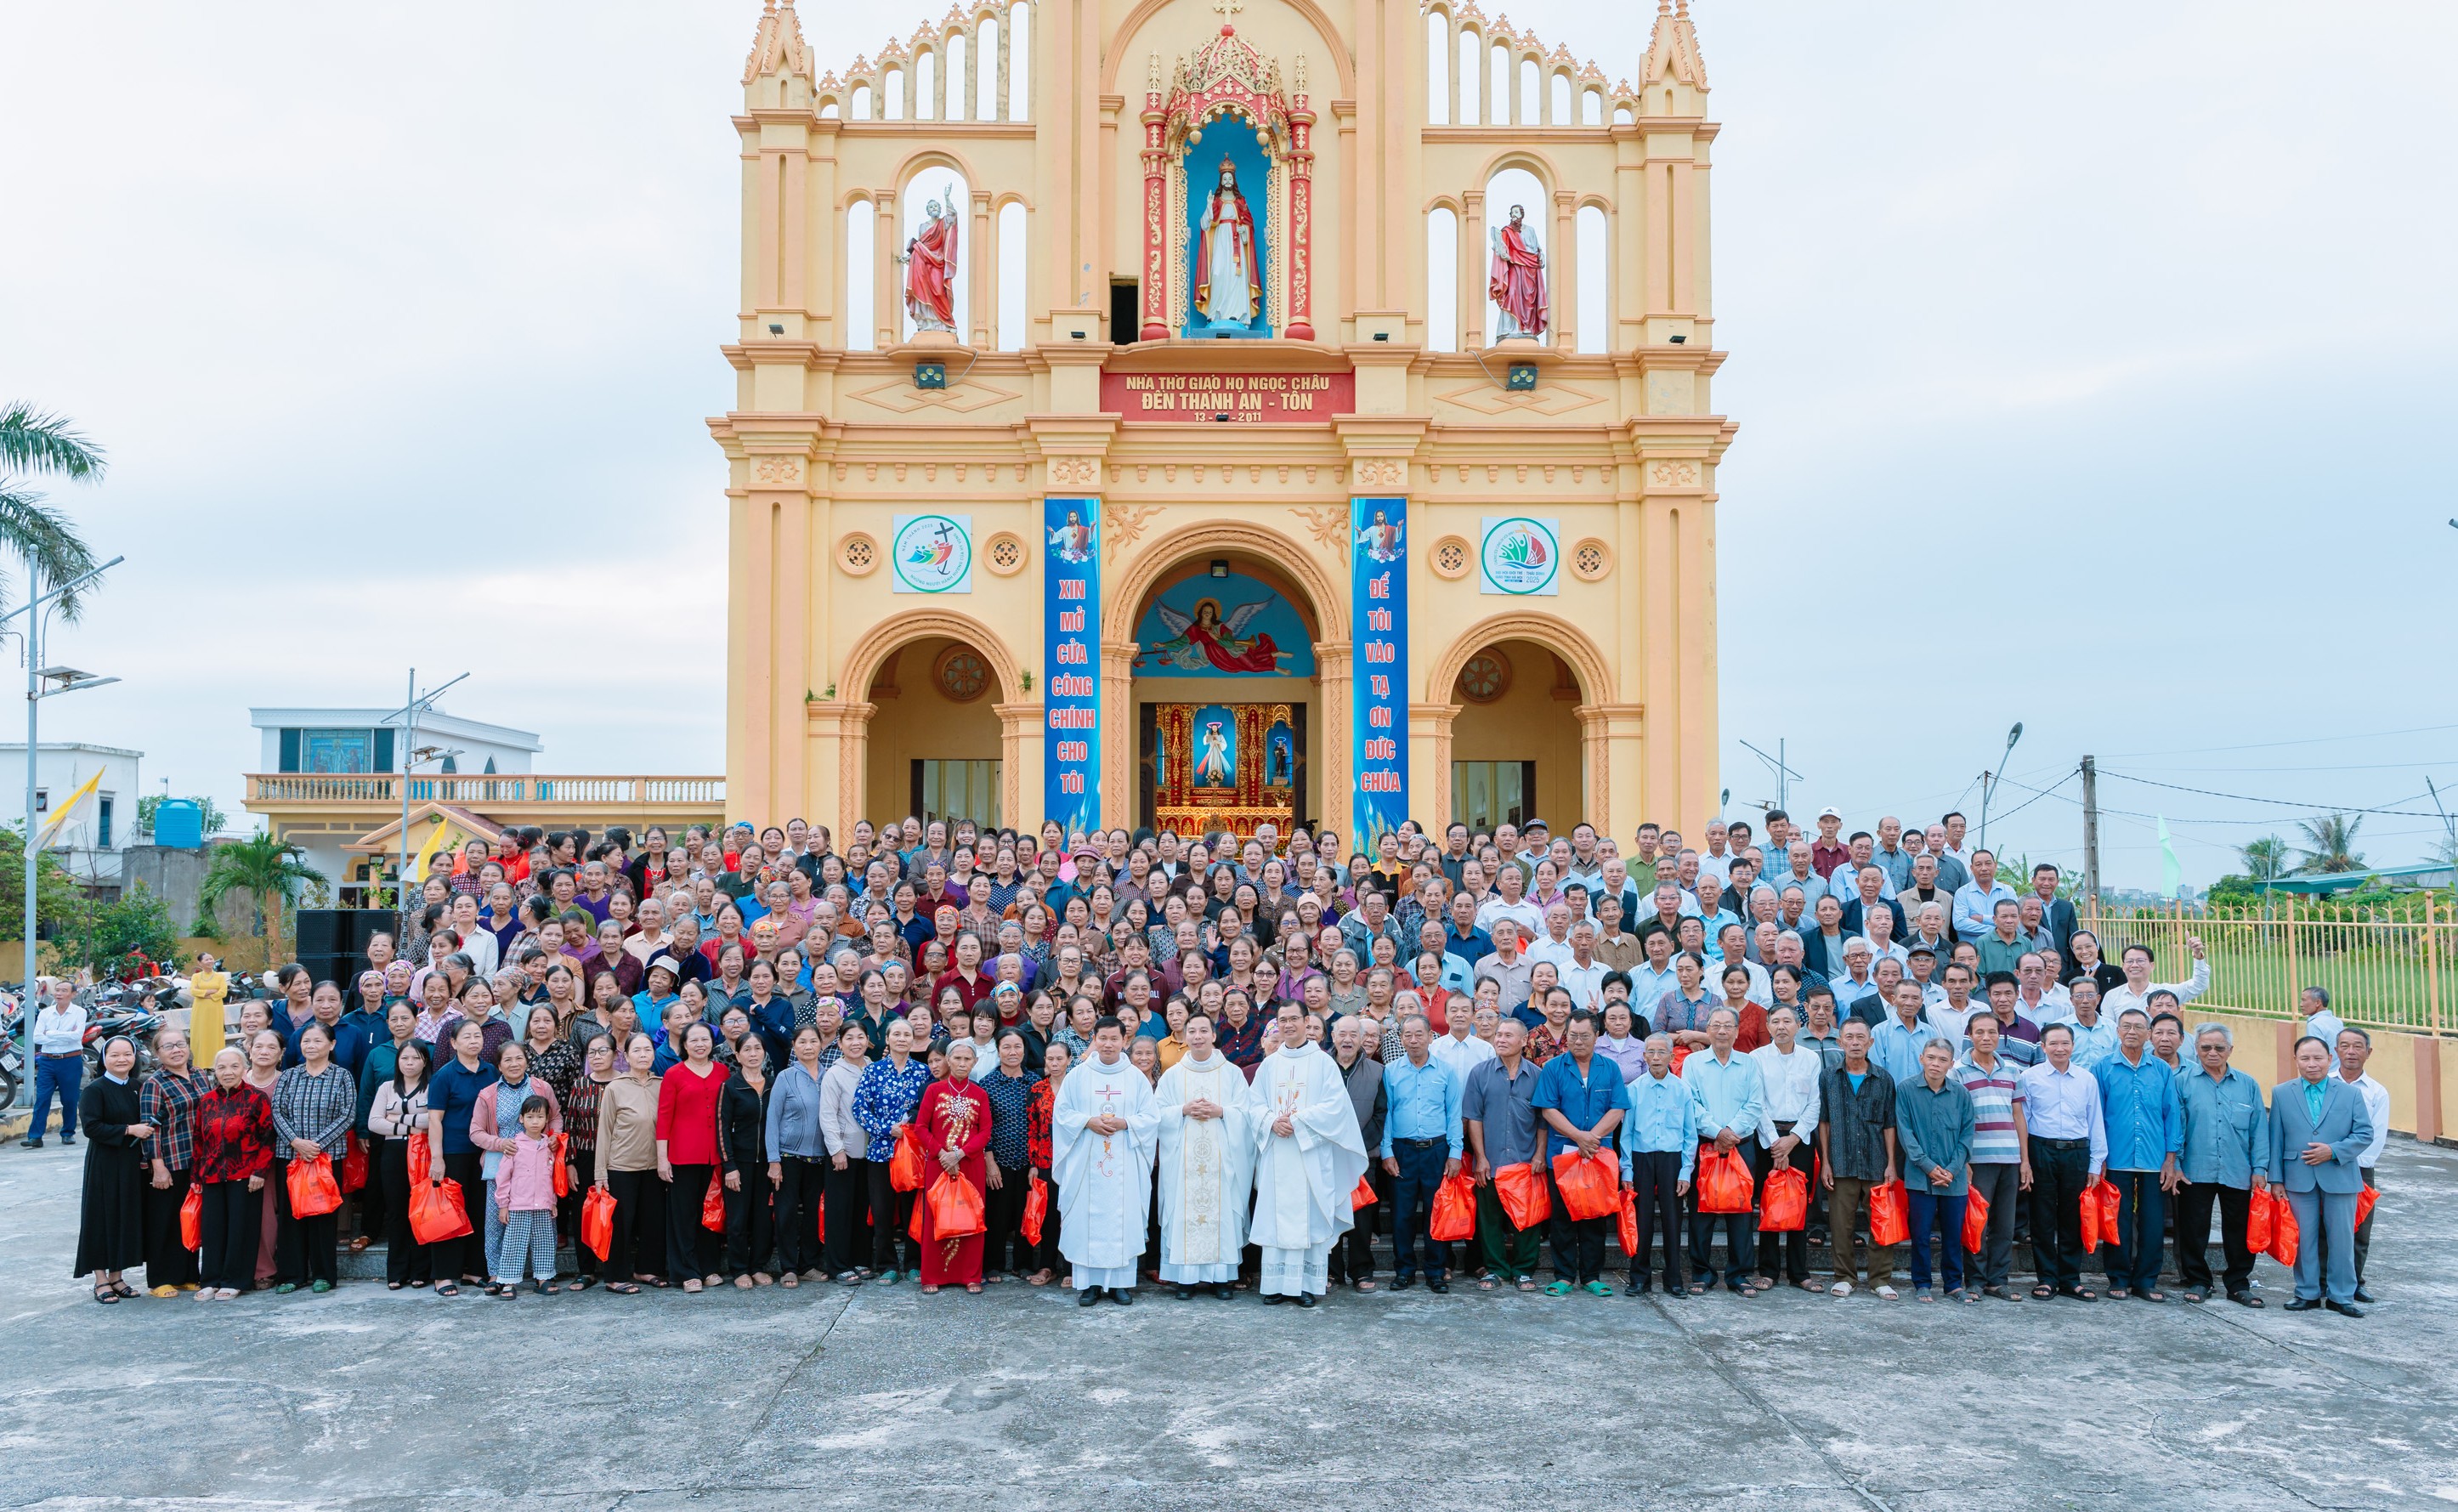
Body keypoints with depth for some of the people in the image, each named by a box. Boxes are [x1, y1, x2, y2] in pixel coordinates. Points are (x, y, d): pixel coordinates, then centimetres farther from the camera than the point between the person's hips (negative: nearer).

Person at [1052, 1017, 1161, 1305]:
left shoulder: (1136, 1077, 5)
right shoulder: (1078, 1075, 4)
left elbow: (1151, 1116, 3)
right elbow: (1061, 1112, 3)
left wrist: (1124, 1123, -14)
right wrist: (1088, 1122, -13)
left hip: (1125, 1163, 0)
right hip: (1086, 1161, 0)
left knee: (1123, 1218, 0)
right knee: (1087, 1218, -1)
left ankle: (1121, 1281, 9)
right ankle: (1089, 1282, 7)